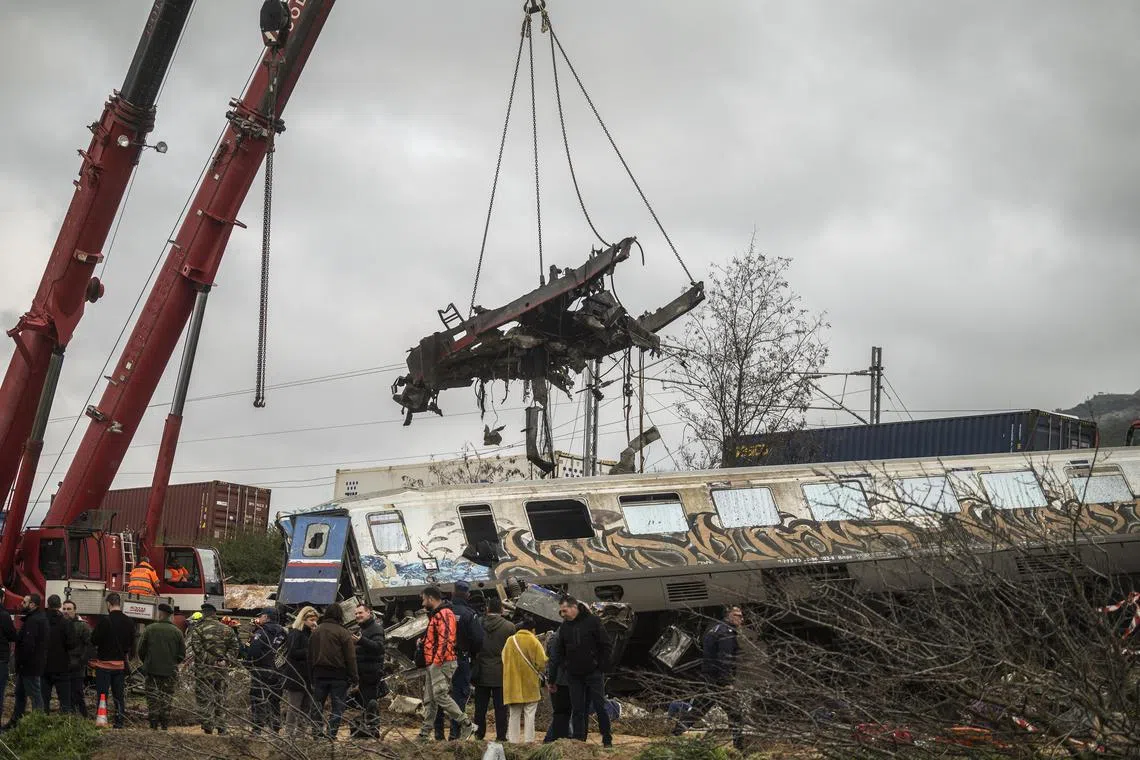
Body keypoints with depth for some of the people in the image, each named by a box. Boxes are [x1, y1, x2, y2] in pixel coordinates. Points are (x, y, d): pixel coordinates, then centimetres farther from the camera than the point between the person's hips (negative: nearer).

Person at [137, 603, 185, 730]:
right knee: (167, 698, 7)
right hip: (170, 672, 1)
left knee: (152, 697, 4)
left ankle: (153, 724, 0)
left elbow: (141, 649, -1)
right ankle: (165, 725, 5)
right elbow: (182, 654, 3)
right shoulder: (177, 632, 0)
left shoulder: (150, 629, -5)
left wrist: (146, 662, 16)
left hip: (152, 669, -1)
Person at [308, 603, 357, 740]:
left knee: (317, 705, 13)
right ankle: (331, 733, -6)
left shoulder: (316, 632, 9)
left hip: (319, 673, 5)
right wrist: (354, 676, -6)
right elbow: (350, 657, -10)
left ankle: (316, 732, 11)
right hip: (338, 674, -5)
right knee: (337, 706, 0)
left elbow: (310, 655, 13)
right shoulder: (343, 632, -9)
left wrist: (312, 674, 18)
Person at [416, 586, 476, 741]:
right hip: (434, 664, 11)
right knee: (429, 699, 10)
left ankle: (466, 725, -11)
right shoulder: (436, 615, 23)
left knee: (441, 695, -15)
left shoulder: (444, 614, -12)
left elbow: (446, 639, -23)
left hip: (442, 663, -11)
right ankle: (425, 733, 13)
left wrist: (437, 661, -26)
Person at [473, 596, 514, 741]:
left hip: (482, 673, 2)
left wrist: (474, 671, 13)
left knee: (480, 707, 9)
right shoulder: (509, 627, -7)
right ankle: (501, 736, 2)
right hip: (501, 674, -2)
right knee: (500, 707, 3)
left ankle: (479, 735, 10)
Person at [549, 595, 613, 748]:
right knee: (577, 709, 4)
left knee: (600, 707, -1)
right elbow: (559, 651, 12)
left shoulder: (593, 621, -6)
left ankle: (607, 740, 8)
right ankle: (578, 740, 8)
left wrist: (601, 666, -8)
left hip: (593, 673, -4)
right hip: (574, 676, 4)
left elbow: (605, 646, -4)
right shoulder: (564, 627, 7)